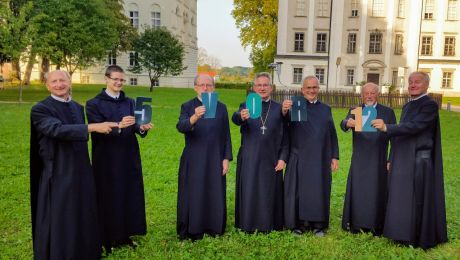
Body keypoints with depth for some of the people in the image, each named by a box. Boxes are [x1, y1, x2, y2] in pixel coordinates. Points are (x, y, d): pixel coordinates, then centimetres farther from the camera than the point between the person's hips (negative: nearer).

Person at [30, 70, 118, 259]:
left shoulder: (78, 107, 11)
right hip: (59, 175, -6)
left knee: (84, 217, 14)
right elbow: (58, 130, -27)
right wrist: (93, 127, -36)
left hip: (81, 172, 6)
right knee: (59, 222, 3)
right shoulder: (40, 109, -9)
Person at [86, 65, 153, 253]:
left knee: (130, 195, 9)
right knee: (109, 197, 2)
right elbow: (97, 131, -15)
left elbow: (135, 127, 1)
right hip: (107, 159, -4)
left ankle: (125, 235, 23)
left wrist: (142, 128, -23)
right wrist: (119, 125, -32)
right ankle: (107, 238, 16)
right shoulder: (94, 104, -4)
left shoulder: (129, 102, 10)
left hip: (129, 157, 5)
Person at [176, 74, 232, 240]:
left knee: (215, 195, 8)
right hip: (194, 161, -2)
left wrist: (226, 158, 0)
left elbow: (226, 135, 7)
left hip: (215, 161, 2)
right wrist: (194, 117, -39)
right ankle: (191, 231, 17)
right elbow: (180, 127, -20)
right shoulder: (187, 107, 0)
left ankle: (214, 228, 23)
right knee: (192, 197, 4)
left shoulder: (221, 108, 7)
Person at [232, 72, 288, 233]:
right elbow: (235, 118, -20)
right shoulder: (246, 106, 3)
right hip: (249, 159, -1)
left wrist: (283, 158, -2)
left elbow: (285, 136, 7)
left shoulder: (279, 109, 7)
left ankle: (269, 224, 21)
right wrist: (241, 117, -43)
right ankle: (248, 225, 17)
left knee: (269, 193, 7)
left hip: (271, 159, 1)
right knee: (249, 192, 4)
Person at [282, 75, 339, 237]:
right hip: (300, 157, -3)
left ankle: (318, 225, 20)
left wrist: (334, 156, 5)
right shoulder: (295, 106, -1)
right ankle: (298, 224, 16)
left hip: (320, 158, 3)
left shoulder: (325, 109, 12)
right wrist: (284, 111, -40)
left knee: (319, 191, 8)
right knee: (300, 190, 3)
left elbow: (332, 133, 12)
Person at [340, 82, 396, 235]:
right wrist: (348, 123, -37)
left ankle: (376, 227, 17)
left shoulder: (388, 112, 4)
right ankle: (356, 225, 18)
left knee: (376, 193, 4)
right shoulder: (354, 111, 6)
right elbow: (343, 125, -13)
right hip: (359, 161, 1)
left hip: (378, 161, -1)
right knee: (357, 192, 6)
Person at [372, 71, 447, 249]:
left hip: (418, 160, -8)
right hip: (402, 160, 8)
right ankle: (405, 234, 23)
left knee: (416, 199, 0)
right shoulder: (407, 106, 15)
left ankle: (418, 238, 14)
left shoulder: (430, 105, -10)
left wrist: (386, 127, -35)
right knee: (402, 198, 12)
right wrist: (392, 159, 17)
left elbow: (415, 126, -25)